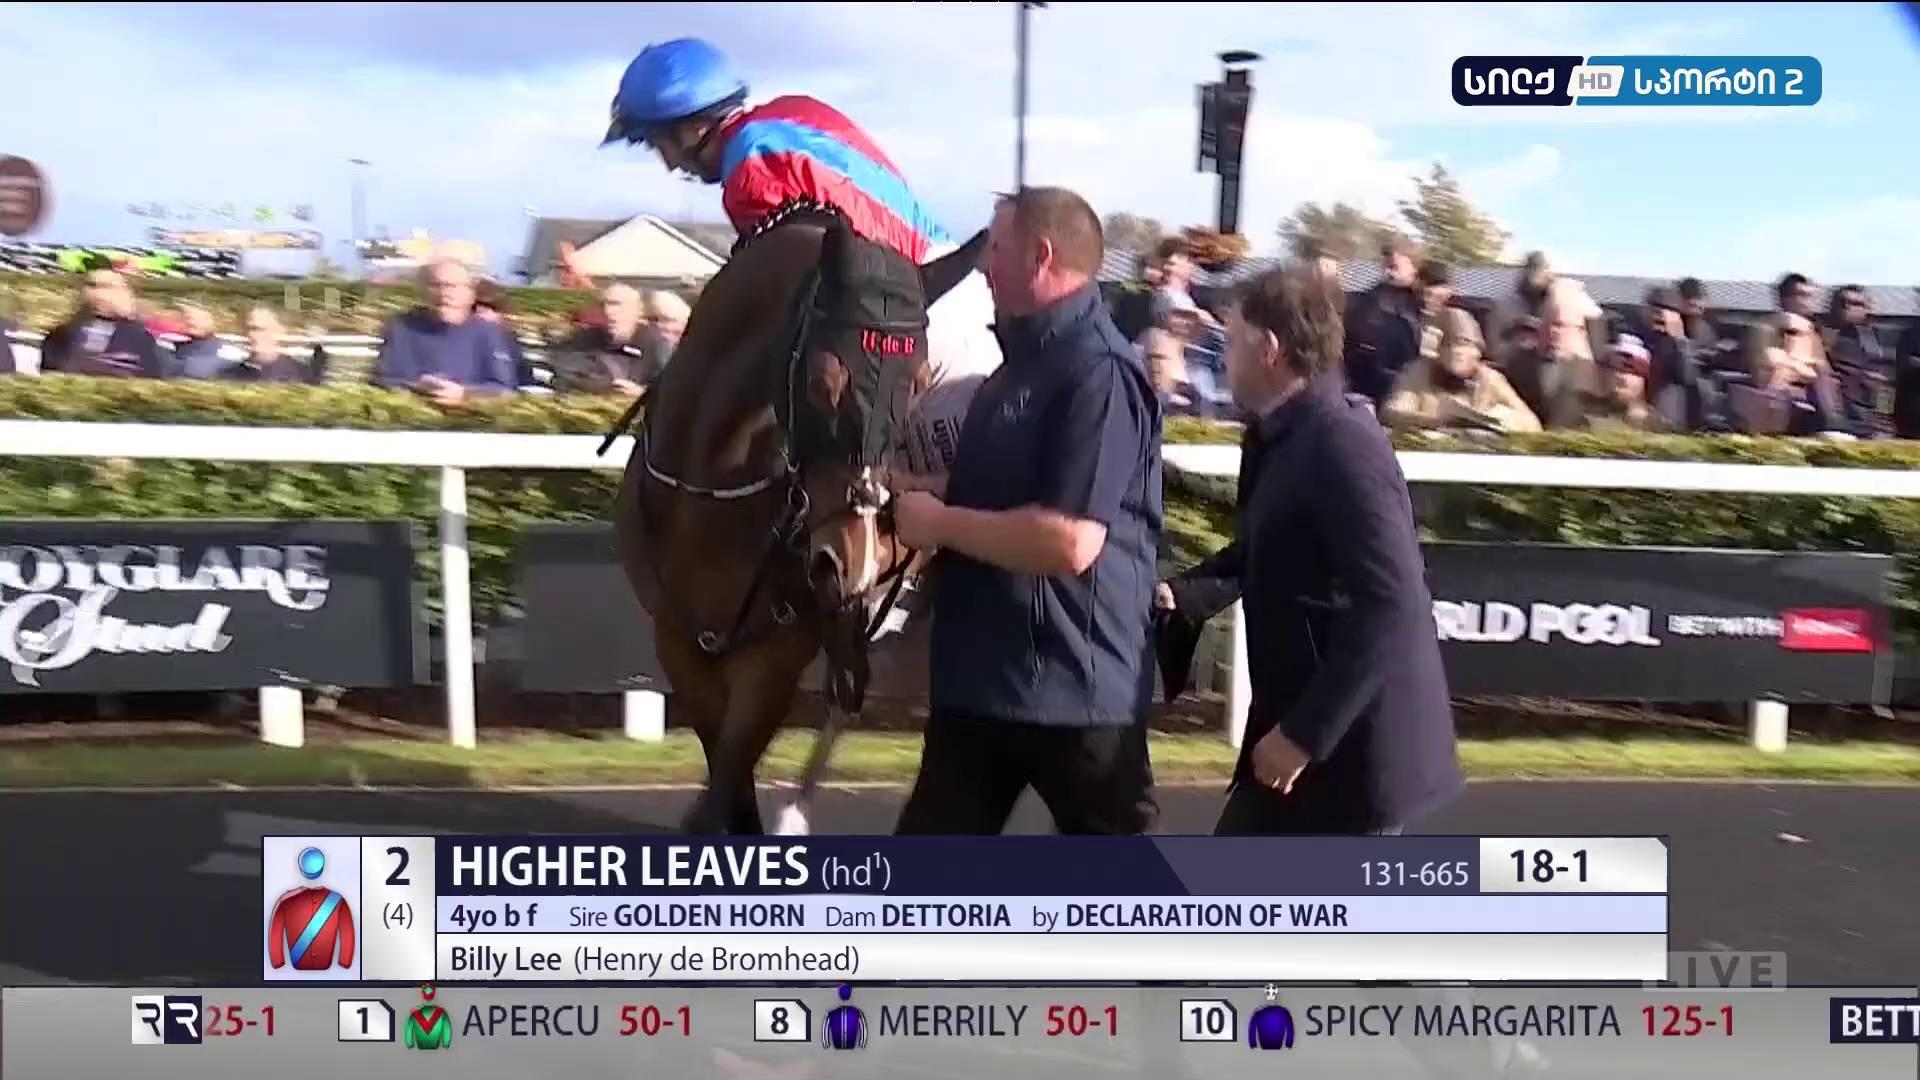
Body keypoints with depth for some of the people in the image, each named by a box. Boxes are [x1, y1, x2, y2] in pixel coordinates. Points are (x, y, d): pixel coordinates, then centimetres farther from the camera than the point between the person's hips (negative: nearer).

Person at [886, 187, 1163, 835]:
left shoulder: (1098, 372, -21)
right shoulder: (1027, 362, 12)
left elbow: (1070, 541, -31)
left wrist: (938, 522, -19)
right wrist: (918, 490, 6)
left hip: (1075, 684, -9)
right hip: (980, 677, 10)